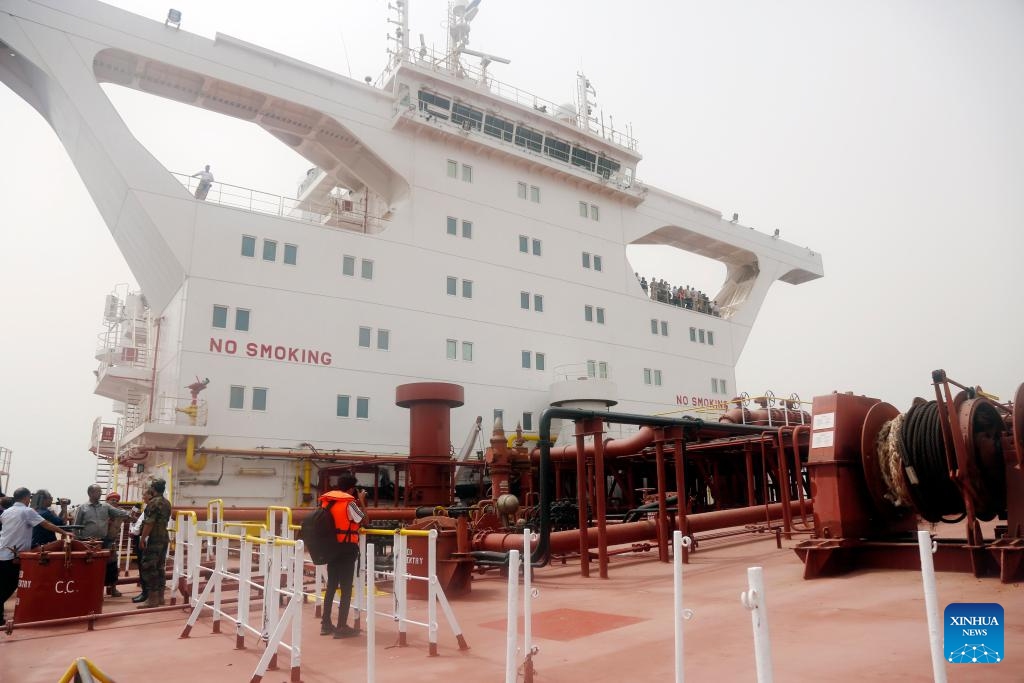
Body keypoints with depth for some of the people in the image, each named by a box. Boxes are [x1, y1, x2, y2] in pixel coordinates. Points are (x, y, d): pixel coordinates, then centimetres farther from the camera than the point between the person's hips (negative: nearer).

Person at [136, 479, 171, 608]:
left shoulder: (153, 502, -13)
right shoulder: (167, 503, 14)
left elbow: (149, 523, -18)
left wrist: (142, 539, -14)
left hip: (153, 540, -9)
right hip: (164, 538, 9)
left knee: (149, 568, -5)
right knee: (160, 567, 11)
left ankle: (152, 598, -6)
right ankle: (160, 596, 14)